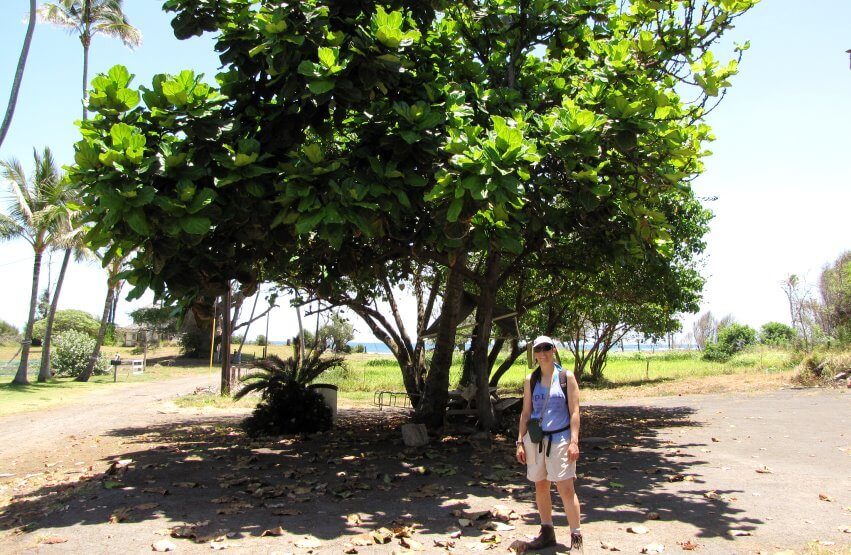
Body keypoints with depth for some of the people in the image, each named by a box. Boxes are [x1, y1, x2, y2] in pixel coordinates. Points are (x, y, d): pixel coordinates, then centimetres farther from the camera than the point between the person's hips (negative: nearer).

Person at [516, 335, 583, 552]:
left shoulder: (566, 377, -1)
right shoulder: (530, 380, 7)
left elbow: (574, 412, -4)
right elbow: (525, 413, 10)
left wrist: (574, 442, -12)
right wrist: (520, 442, 5)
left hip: (560, 438, -4)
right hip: (534, 439, 4)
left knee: (566, 489, -8)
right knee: (540, 487, 11)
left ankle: (576, 538, 4)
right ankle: (547, 533, 25)